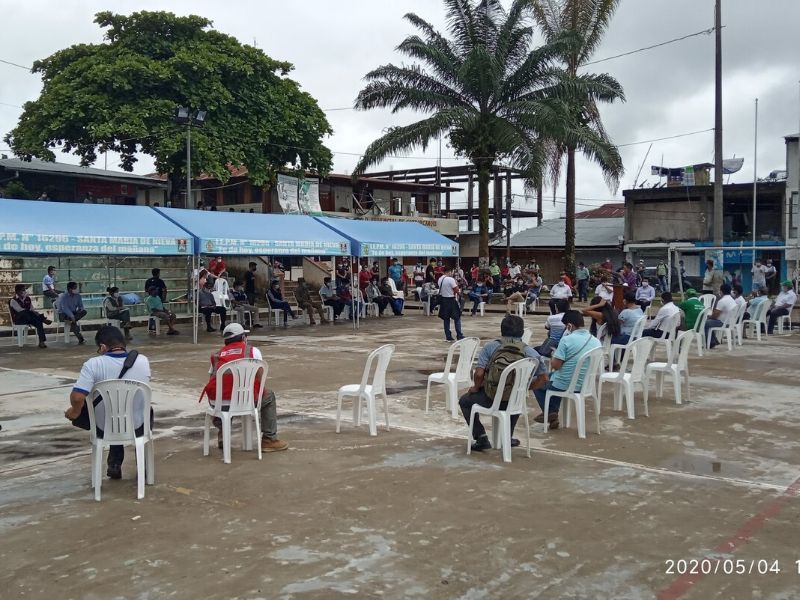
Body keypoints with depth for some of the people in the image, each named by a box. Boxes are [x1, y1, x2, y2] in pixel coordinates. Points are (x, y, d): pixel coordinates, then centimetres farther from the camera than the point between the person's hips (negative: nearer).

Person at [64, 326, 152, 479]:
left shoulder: (93, 364, -19)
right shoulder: (143, 360, -9)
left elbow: (77, 397, -27)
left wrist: (75, 411, -4)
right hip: (137, 427, 1)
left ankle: (115, 463, 31)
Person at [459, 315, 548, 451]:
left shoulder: (490, 346, -8)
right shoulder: (530, 352, -2)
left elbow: (479, 374, -16)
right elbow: (543, 378, 0)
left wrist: (476, 387, 4)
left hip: (490, 399, -3)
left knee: (464, 401, 26)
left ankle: (481, 437, 13)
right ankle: (508, 437, 39)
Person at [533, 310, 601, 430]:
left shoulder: (567, 340, -21)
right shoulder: (596, 341, -2)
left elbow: (555, 365, -19)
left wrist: (553, 356, 3)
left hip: (564, 386, -6)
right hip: (585, 386, 6)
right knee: (552, 376, 35)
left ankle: (549, 412, 19)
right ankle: (553, 415, 32)